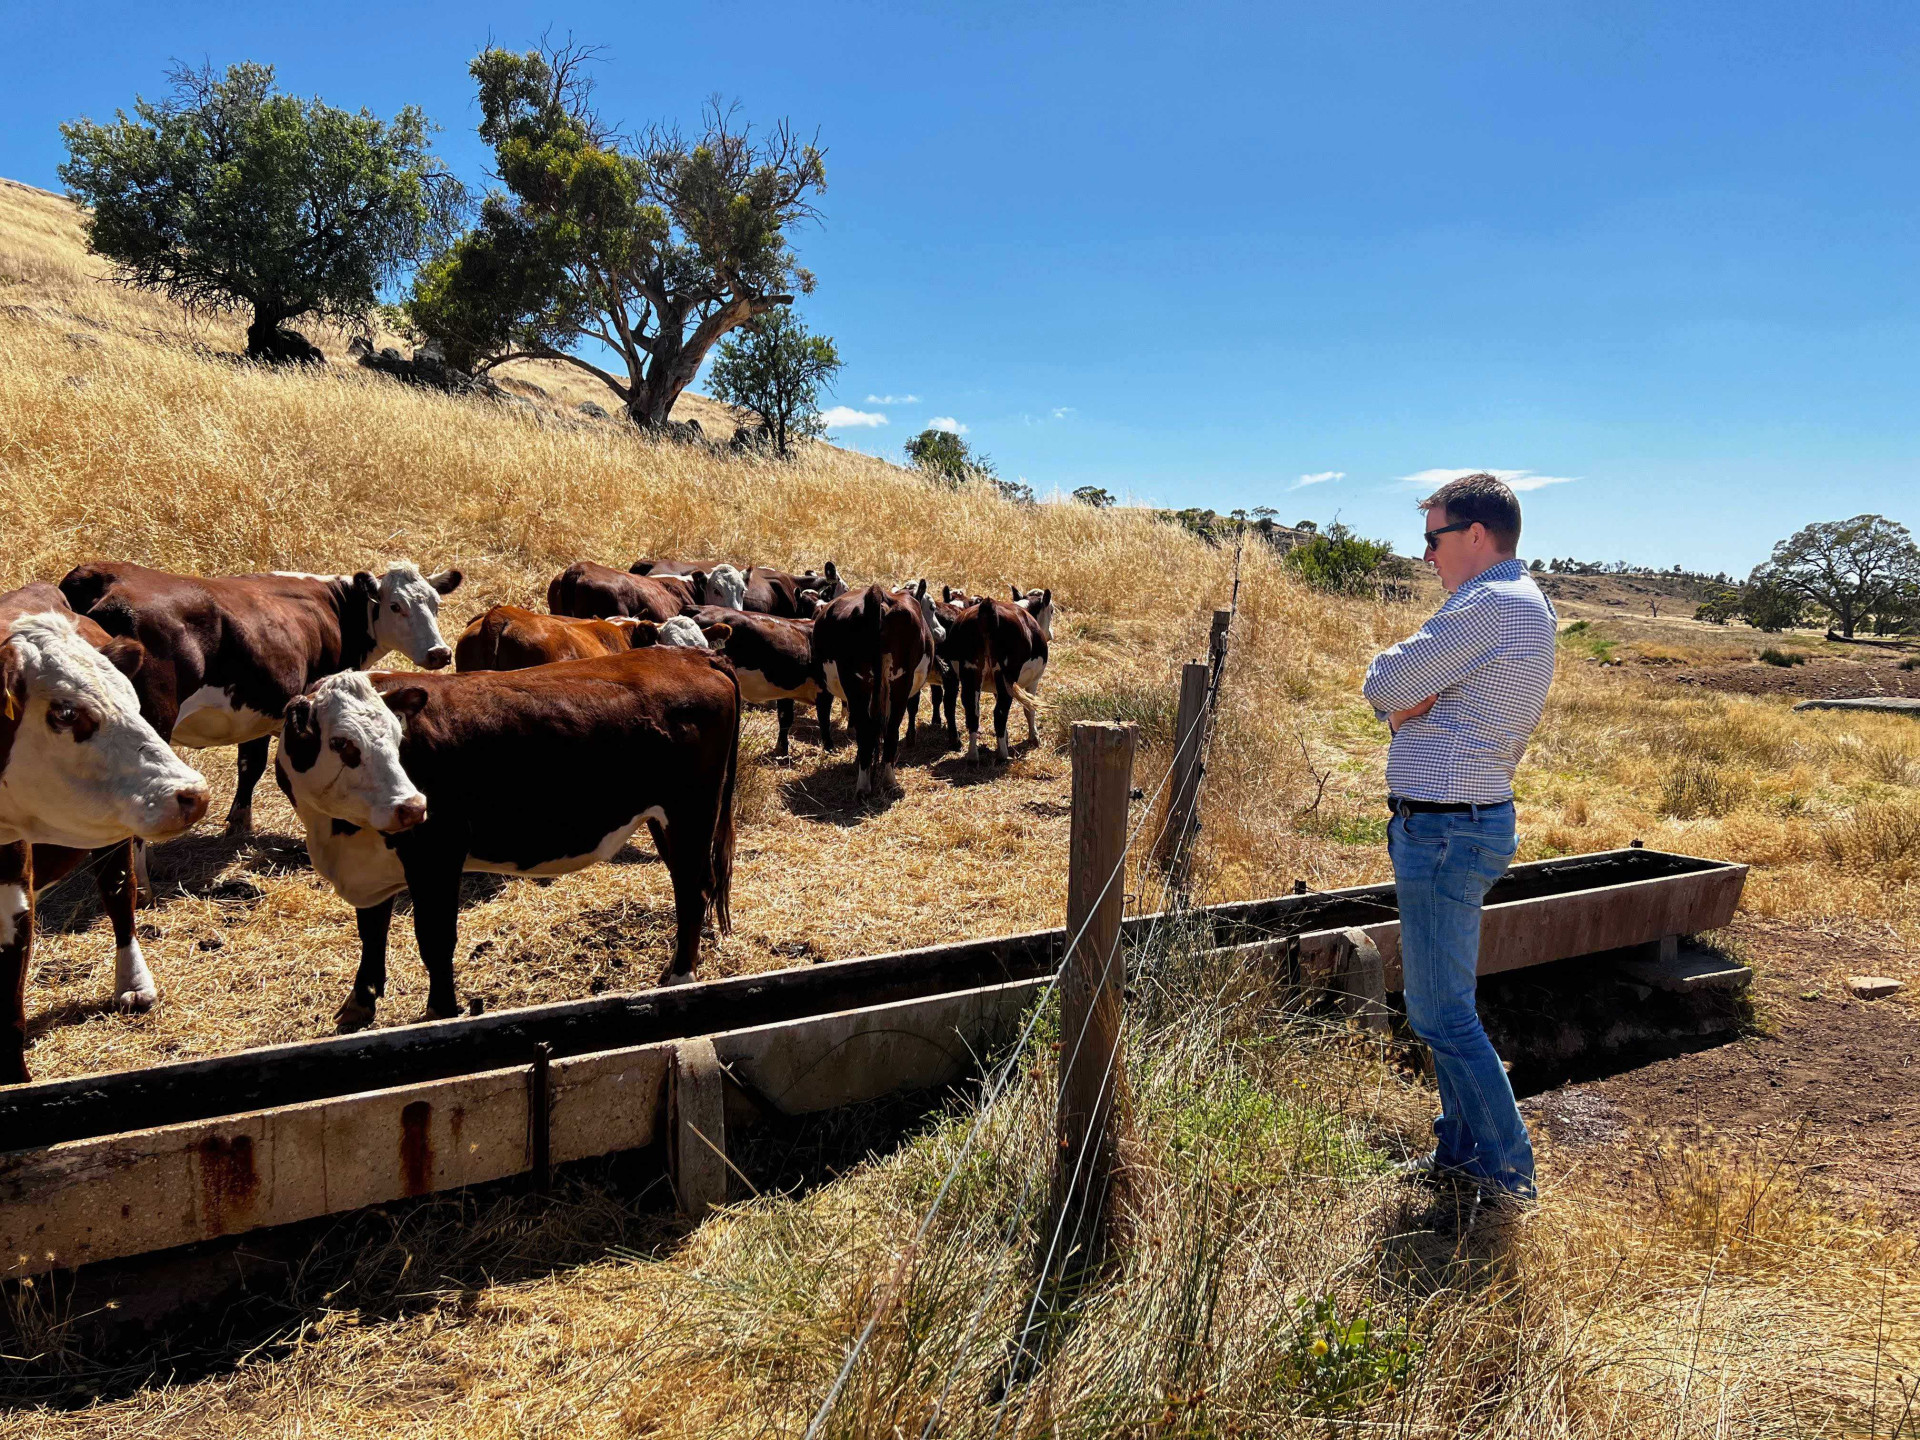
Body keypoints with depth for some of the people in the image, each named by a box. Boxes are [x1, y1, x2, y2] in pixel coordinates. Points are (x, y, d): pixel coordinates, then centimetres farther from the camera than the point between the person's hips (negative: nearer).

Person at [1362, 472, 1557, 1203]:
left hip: (1446, 831, -11)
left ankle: (1507, 1173, 9)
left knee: (1442, 1013, -2)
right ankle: (1462, 1148, 30)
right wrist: (1410, 701, -8)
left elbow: (1383, 685, -19)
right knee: (1444, 1000, 19)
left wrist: (1399, 688, 1)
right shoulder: (1527, 607, 16)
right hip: (1463, 820, 11)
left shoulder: (1491, 607, -19)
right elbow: (1398, 697, 13)